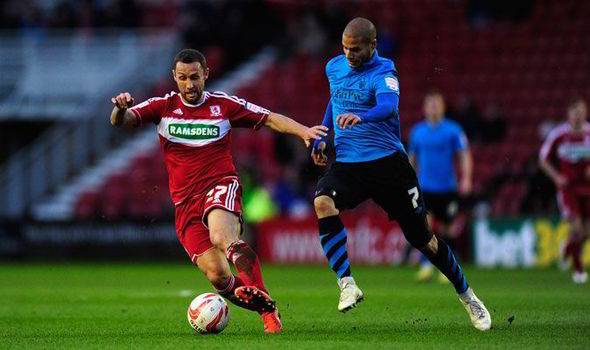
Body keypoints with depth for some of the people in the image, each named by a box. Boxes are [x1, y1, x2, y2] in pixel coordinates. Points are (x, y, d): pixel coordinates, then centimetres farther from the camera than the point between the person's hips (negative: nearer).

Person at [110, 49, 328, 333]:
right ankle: (266, 311, 7)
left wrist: (303, 131, -9)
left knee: (221, 236, -37)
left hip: (220, 185, -2)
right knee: (217, 276, -13)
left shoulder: (223, 105, 7)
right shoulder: (164, 107, 8)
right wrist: (121, 109, -26)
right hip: (185, 202, 2)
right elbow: (120, 121, -2)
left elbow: (270, 118, 7)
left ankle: (261, 297, -33)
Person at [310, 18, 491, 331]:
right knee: (323, 201, -30)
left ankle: (467, 296, 26)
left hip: (387, 162, -4)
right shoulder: (334, 67, 7)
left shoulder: (383, 73, -11)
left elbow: (388, 105, -34)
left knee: (422, 239, 3)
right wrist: (320, 137, 19)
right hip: (346, 164, 4)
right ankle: (347, 285, -29)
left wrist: (360, 118, -54)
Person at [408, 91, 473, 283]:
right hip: (425, 188, 1)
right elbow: (411, 158, 18)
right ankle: (425, 265, -18)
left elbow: (465, 155, -3)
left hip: (447, 188, -1)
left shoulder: (453, 130, -1)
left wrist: (466, 179, -16)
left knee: (445, 228, 6)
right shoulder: (417, 131, 7)